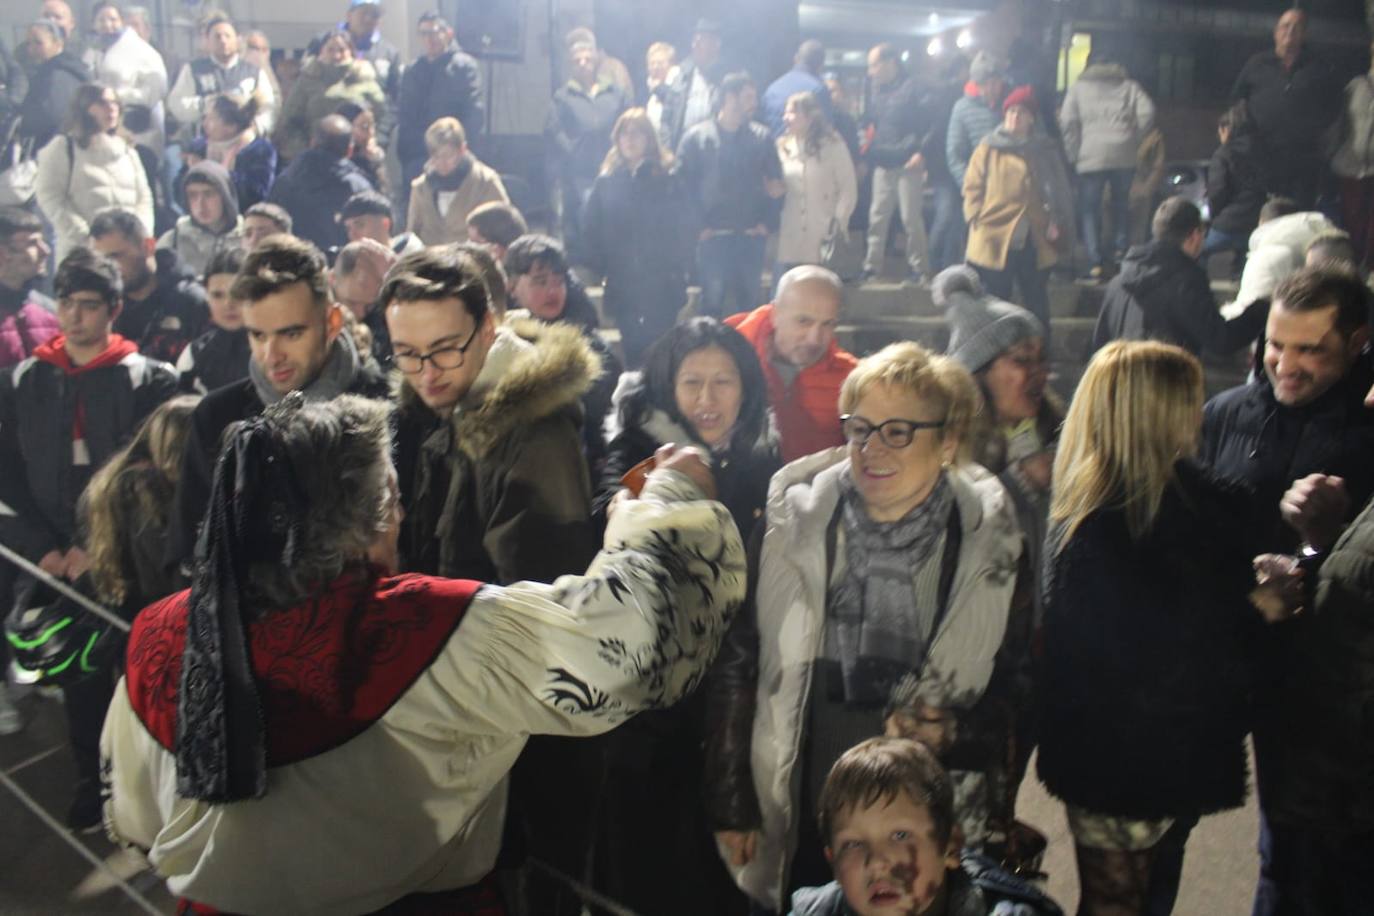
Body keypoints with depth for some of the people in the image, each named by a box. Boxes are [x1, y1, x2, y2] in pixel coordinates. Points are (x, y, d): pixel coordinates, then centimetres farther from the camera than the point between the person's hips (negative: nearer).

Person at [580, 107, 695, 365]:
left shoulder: (666, 180, 1)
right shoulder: (606, 181, 6)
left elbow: (683, 227, -1)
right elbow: (591, 229, 4)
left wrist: (679, 269, -8)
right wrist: (597, 269, -4)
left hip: (661, 279, -2)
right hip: (622, 281, 2)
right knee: (631, 343, 7)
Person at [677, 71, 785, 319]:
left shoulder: (761, 137, 4)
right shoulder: (697, 137, -2)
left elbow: (775, 183, 9)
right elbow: (684, 183, -2)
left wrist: (765, 221, -1)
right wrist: (699, 224, -7)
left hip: (751, 236, 2)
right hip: (713, 237, -2)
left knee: (749, 303, 9)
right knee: (712, 303, 2)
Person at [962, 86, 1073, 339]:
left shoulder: (1044, 151, 10)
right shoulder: (988, 149, 3)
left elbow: (1059, 190, 12)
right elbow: (972, 187, 1)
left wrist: (1056, 222, 0)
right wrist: (977, 219, -10)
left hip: (1035, 240, 2)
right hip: (995, 237, -2)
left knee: (1036, 300, 10)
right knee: (997, 301, 5)